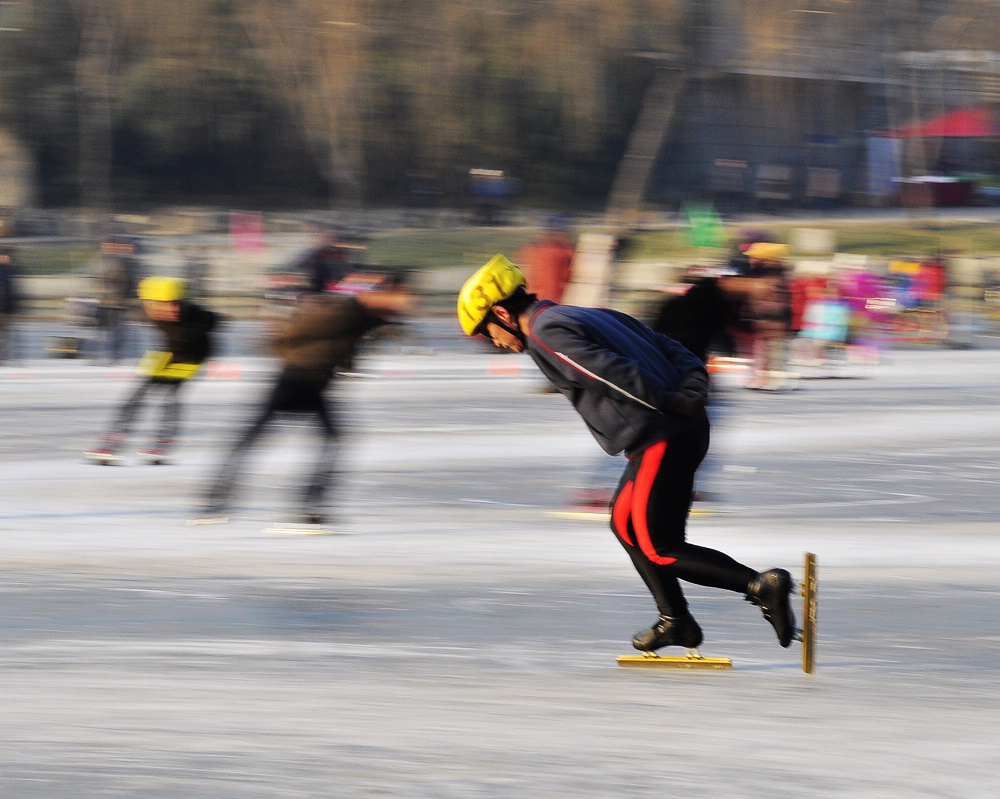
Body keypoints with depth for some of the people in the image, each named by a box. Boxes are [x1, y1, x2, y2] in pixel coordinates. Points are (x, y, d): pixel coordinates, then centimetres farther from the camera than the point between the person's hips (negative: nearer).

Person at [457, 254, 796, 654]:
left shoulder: (544, 333, -6)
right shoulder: (591, 315, 23)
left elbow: (610, 371, -19)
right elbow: (667, 347, 15)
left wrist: (670, 403, -18)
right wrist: (694, 386, 2)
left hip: (660, 440, -10)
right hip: (689, 429, 10)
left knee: (659, 551, -1)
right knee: (625, 523, 24)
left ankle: (761, 586, -13)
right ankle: (675, 620, 27)